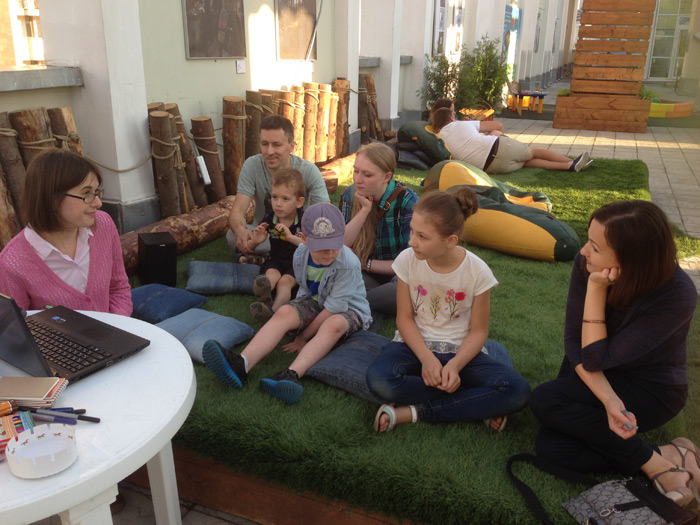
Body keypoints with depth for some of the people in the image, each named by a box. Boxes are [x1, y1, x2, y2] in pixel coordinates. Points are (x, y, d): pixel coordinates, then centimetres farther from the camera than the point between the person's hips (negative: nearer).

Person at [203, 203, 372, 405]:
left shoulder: (348, 264, -27)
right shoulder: (300, 255, -10)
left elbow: (334, 307, -24)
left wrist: (304, 336, -18)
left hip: (348, 309, -4)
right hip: (314, 302, 5)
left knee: (334, 324, -39)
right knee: (284, 312, -25)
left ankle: (292, 374, -56)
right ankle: (241, 364, -44)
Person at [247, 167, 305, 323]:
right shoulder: (268, 221, -3)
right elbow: (249, 248, 8)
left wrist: (291, 237, -36)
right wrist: (255, 241, -17)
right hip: (276, 261, 2)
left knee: (285, 281, -30)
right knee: (272, 273, -31)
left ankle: (274, 310, -57)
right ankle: (264, 294, -65)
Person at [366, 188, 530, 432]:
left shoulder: (477, 272, -13)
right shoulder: (408, 260, -10)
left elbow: (478, 330, -6)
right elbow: (405, 318, -5)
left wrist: (455, 364, -25)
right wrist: (427, 358, -21)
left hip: (461, 350, 0)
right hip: (416, 344, 1)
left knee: (517, 390, -26)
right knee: (378, 378, -33)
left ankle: (414, 412, -19)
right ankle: (479, 407, -18)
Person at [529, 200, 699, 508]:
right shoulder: (587, 265, -18)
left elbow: (596, 358, -27)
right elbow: (574, 342, -13)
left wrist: (597, 288, -32)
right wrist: (608, 398, -28)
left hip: (652, 388, -4)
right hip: (596, 376, 4)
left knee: (545, 401, -26)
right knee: (550, 447, -20)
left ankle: (656, 464, -15)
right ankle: (664, 459, -10)